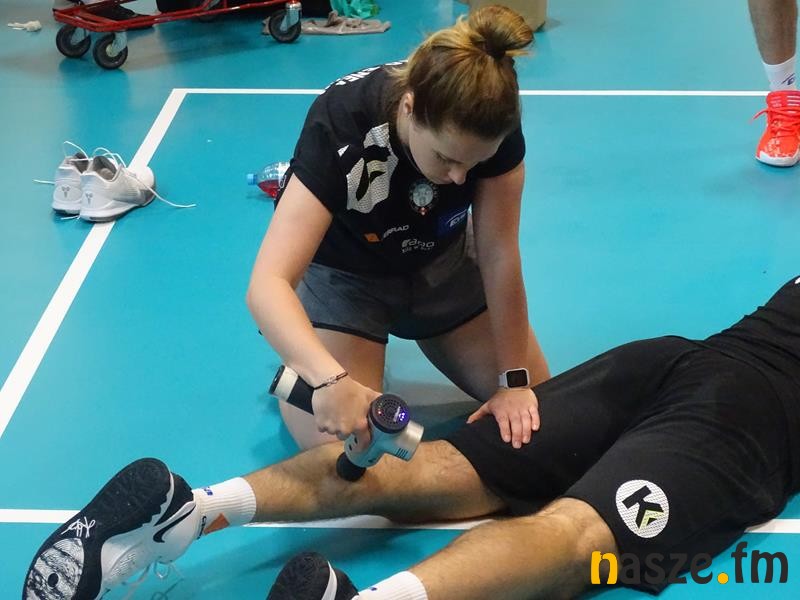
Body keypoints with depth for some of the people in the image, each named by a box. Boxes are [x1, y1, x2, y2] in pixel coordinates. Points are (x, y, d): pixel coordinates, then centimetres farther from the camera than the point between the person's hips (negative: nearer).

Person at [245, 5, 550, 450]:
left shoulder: (492, 126, -29)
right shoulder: (341, 123, -39)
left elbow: (499, 254, -18)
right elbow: (267, 284, -46)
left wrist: (516, 381, -17)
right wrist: (331, 380, -62)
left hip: (441, 261, 4)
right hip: (341, 272, -4)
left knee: (535, 416, 4)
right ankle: (302, 376, 13)